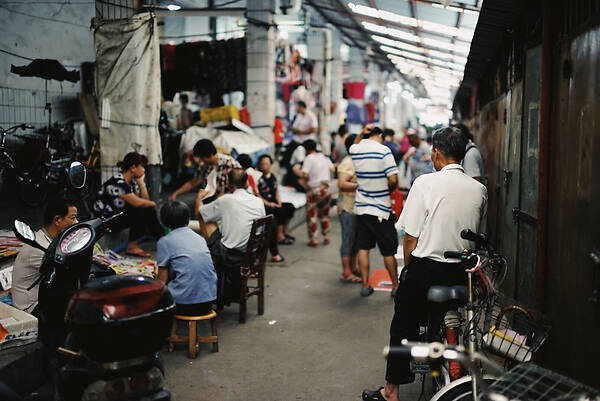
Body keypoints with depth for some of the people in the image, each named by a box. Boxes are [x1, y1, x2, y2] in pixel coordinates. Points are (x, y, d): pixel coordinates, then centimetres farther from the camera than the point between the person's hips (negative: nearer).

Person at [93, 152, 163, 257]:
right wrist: (153, 204, -12)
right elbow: (137, 202, -29)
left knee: (148, 210, -5)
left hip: (120, 215, 9)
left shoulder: (132, 181, 5)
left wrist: (141, 181, -5)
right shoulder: (118, 182, -24)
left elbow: (145, 200, 2)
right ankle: (132, 247, -17)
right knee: (139, 210, -25)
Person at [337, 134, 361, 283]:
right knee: (348, 238, -5)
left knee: (355, 238, 14)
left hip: (356, 207, 10)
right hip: (348, 208, -10)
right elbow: (342, 184, -24)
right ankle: (346, 272, 2)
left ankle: (353, 268, 24)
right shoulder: (346, 163, -14)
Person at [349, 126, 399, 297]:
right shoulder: (384, 151, -13)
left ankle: (365, 286, 15)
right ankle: (395, 286, 17)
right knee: (388, 250, 6)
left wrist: (362, 133, 15)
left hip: (361, 207, 5)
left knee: (363, 248, 10)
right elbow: (393, 180, -19)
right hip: (381, 209, -5)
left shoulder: (355, 150, 3)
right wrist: (389, 190, 2)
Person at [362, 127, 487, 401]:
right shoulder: (479, 190, 1)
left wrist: (408, 267, 3)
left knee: (404, 327, 9)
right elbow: (475, 235, 10)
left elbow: (411, 237, -12)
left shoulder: (425, 183, -13)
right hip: (461, 273, 4)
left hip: (425, 269, -4)